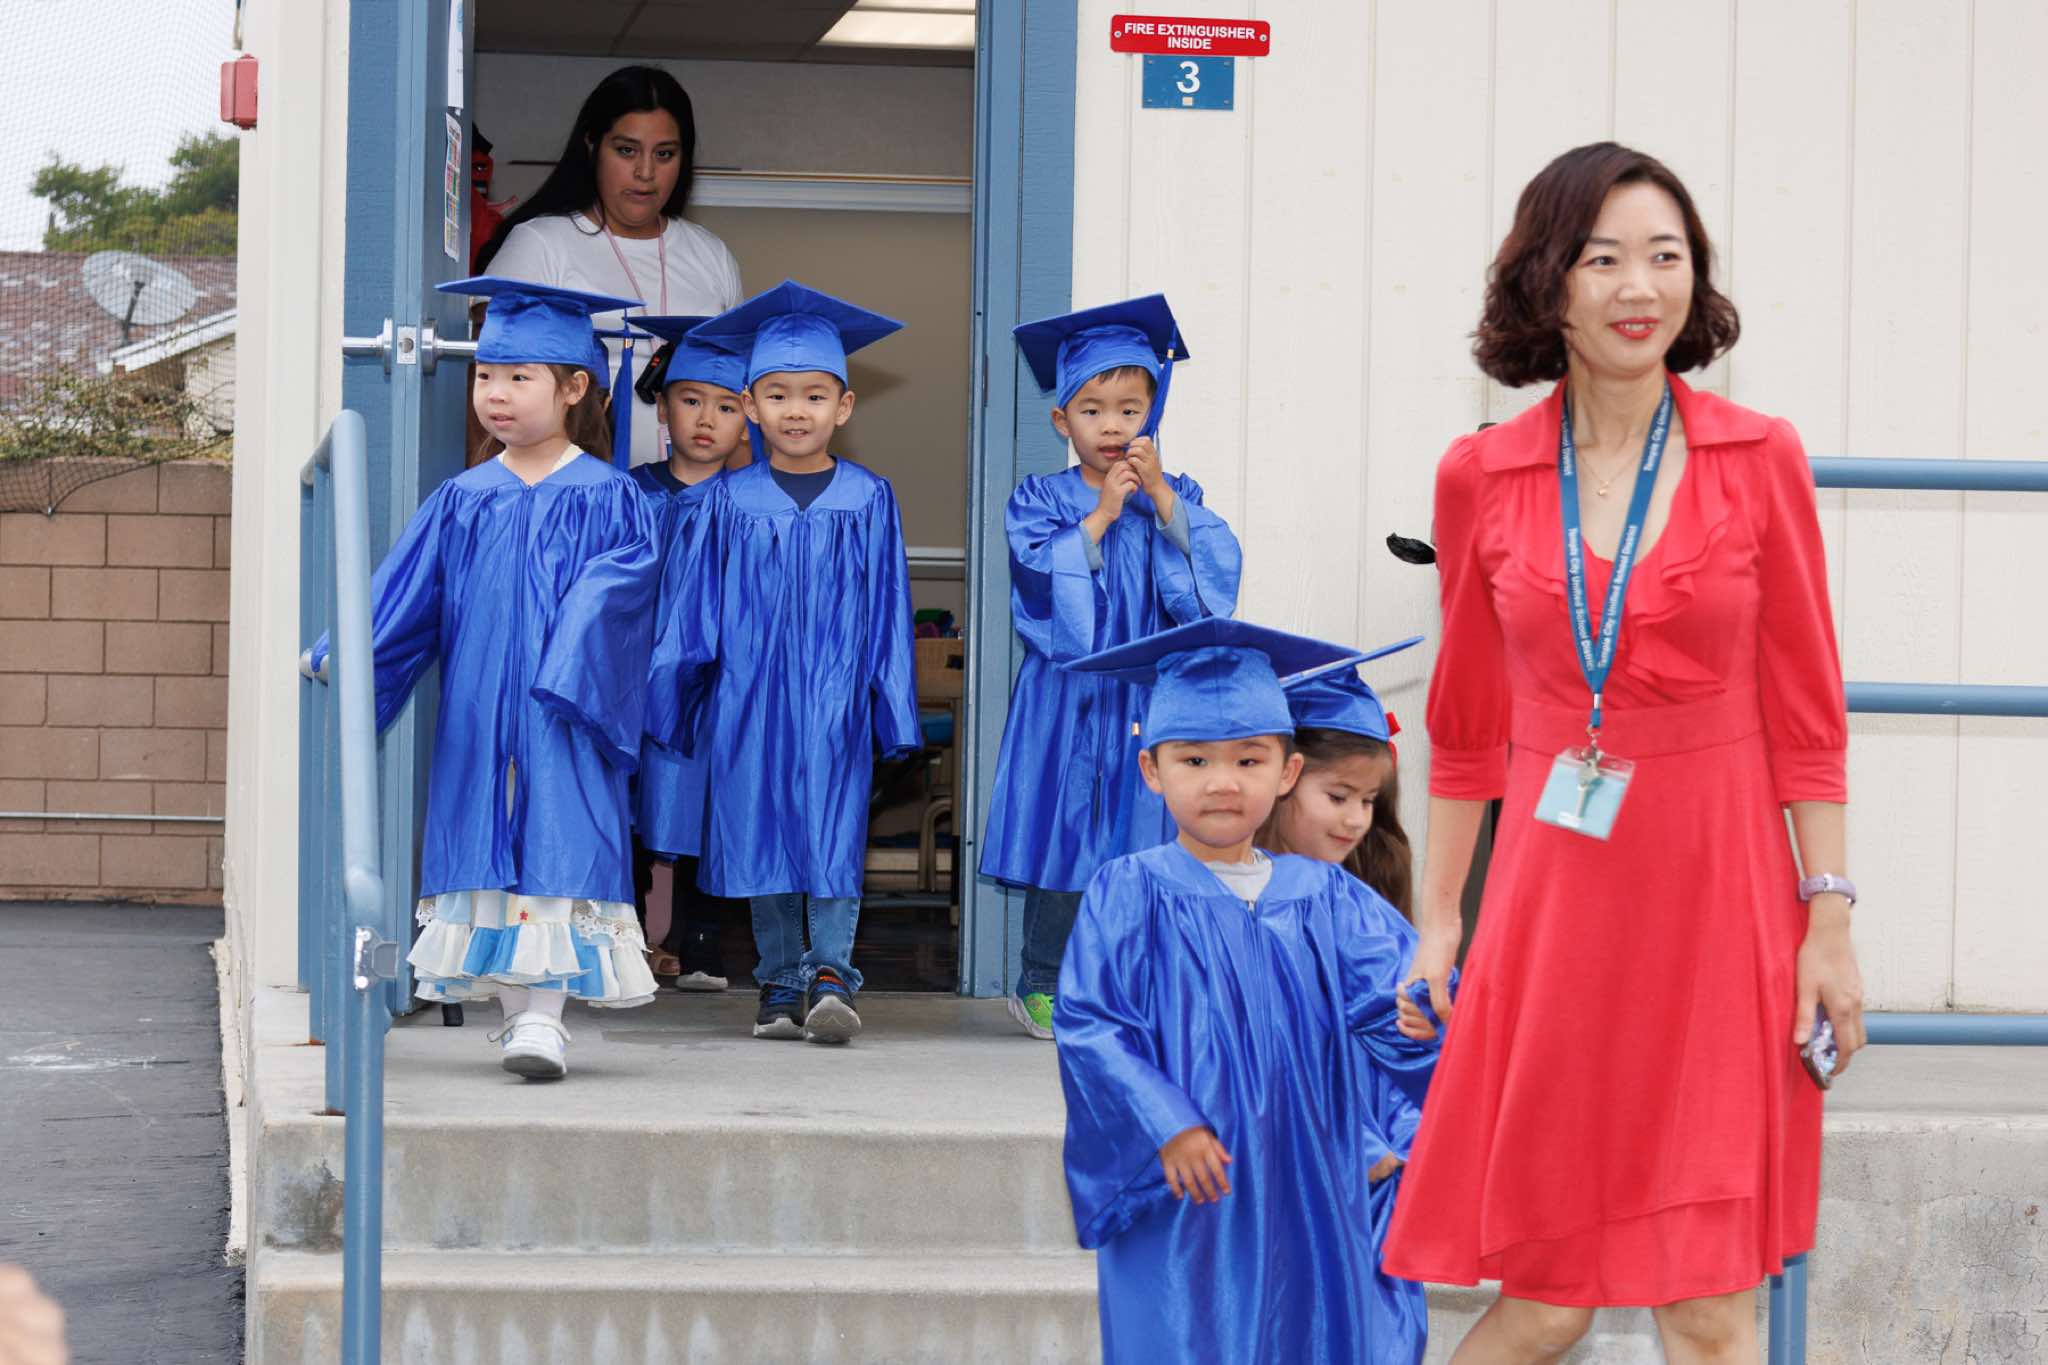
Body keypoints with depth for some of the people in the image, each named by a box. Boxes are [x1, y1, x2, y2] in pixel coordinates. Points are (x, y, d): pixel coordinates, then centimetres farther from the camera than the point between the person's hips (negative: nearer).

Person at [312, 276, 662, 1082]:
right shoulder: (462, 502, 10)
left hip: (562, 721, -4)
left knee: (556, 854, -9)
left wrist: (568, 677, -22)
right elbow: (405, 596, 10)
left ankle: (543, 1015, -11)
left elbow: (610, 595, -11)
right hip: (477, 718, 4)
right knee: (492, 860, 6)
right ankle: (516, 1010, 14)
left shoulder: (605, 499, -1)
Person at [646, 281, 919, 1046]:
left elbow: (888, 611, 5)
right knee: (763, 834, 4)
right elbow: (694, 610, 9)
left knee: (834, 833, -9)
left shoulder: (868, 502, 4)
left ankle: (830, 975, -11)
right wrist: (672, 698, 7)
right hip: (749, 697, 2)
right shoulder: (730, 502, 6)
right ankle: (781, 984, 11)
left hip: (835, 699, -1)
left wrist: (894, 710, 2)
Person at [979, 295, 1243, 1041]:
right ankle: (1045, 987, 4)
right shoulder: (1041, 501, 3)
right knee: (1064, 838, -3)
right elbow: (1041, 578, -14)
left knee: (1144, 840, 1)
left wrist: (1161, 497, -11)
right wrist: (1101, 515, -13)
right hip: (1068, 699, -2)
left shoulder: (1175, 498, 9)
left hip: (1153, 697, 2)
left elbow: (1216, 570, -7)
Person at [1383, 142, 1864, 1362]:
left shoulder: (1760, 461, 0)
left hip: (1720, 897, -1)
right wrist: (1438, 919, 9)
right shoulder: (1481, 478, 3)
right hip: (1553, 897, 1)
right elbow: (1469, 725, 11)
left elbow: (1806, 712, 1)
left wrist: (1830, 923, -3)